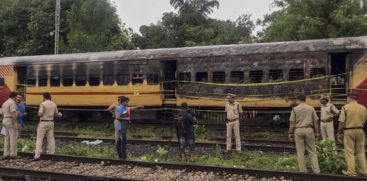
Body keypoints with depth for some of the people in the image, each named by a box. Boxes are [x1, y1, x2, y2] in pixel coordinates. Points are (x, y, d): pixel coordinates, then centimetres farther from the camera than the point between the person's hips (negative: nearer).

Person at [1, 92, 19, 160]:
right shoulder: (12, 102, -13)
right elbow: (13, 114, -21)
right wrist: (16, 123, -22)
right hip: (11, 121, -9)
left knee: (7, 138, 10)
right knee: (13, 138, -5)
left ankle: (6, 154, 9)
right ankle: (13, 154, -3)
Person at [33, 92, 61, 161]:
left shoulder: (43, 104, -14)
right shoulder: (54, 105, 4)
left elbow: (39, 114, -16)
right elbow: (56, 114, 10)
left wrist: (39, 112, 4)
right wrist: (59, 115, 31)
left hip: (43, 123, -5)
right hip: (51, 123, 5)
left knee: (39, 139, -2)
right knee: (51, 139, 12)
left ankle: (37, 156, -5)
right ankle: (51, 153, 16)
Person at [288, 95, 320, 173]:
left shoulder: (295, 109, -1)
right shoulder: (311, 108, 4)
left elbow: (292, 122, -3)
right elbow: (315, 122, 5)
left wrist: (290, 132, 5)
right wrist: (316, 132, 13)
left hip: (298, 130, -1)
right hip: (309, 130, 1)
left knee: (300, 152, 6)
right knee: (312, 151, 7)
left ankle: (303, 170, 9)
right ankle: (316, 170, 3)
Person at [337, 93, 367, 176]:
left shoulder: (345, 107, -8)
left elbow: (341, 122, -10)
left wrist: (339, 133, -2)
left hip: (348, 131, -4)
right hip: (360, 130, 4)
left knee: (349, 152, 2)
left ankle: (351, 172, 3)